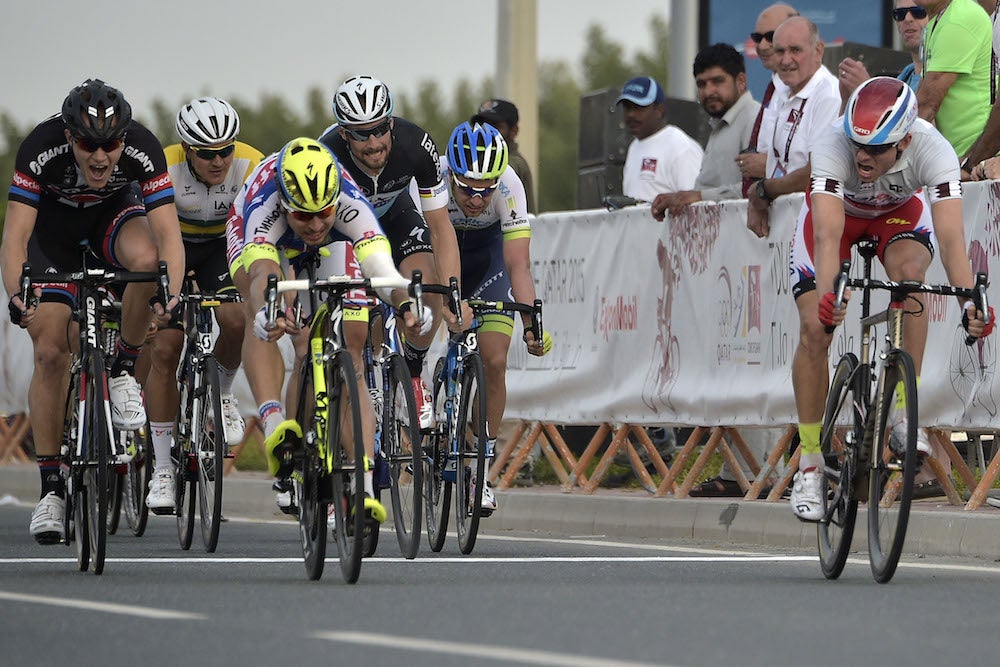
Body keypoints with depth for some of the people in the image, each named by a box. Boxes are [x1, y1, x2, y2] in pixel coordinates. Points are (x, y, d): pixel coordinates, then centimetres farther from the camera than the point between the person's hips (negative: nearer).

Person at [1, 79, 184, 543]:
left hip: (115, 212, 1)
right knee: (50, 352, -12)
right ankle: (51, 486, -3)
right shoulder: (41, 149, -35)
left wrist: (172, 296, -54)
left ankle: (123, 370, -11)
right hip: (53, 222, 0)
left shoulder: (143, 149, -32)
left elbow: (168, 232, -37)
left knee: (146, 258, -36)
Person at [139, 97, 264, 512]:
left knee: (236, 320, -27)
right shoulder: (165, 168, -30)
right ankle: (163, 468, -1)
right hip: (174, 246, -1)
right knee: (164, 349, -11)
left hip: (222, 246, 1)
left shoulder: (250, 165, -27)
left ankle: (222, 392, 6)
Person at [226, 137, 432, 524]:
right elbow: (261, 275, -55)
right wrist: (267, 314, -76)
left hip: (328, 248, 1)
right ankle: (274, 426, -46)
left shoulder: (350, 204, -38)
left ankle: (362, 487, -19)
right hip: (263, 239, -1)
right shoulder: (263, 206, -41)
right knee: (262, 319, -35)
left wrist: (405, 305, -69)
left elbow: (382, 268, -48)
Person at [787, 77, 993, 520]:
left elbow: (951, 237, -46)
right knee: (815, 329, -13)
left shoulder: (933, 152, -38)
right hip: (837, 211, 0)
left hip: (899, 212, 0)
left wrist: (970, 303, -61)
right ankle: (809, 466, 1)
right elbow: (828, 235, -49)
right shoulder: (832, 147, -41)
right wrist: (828, 295, -67)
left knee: (909, 272, -33)